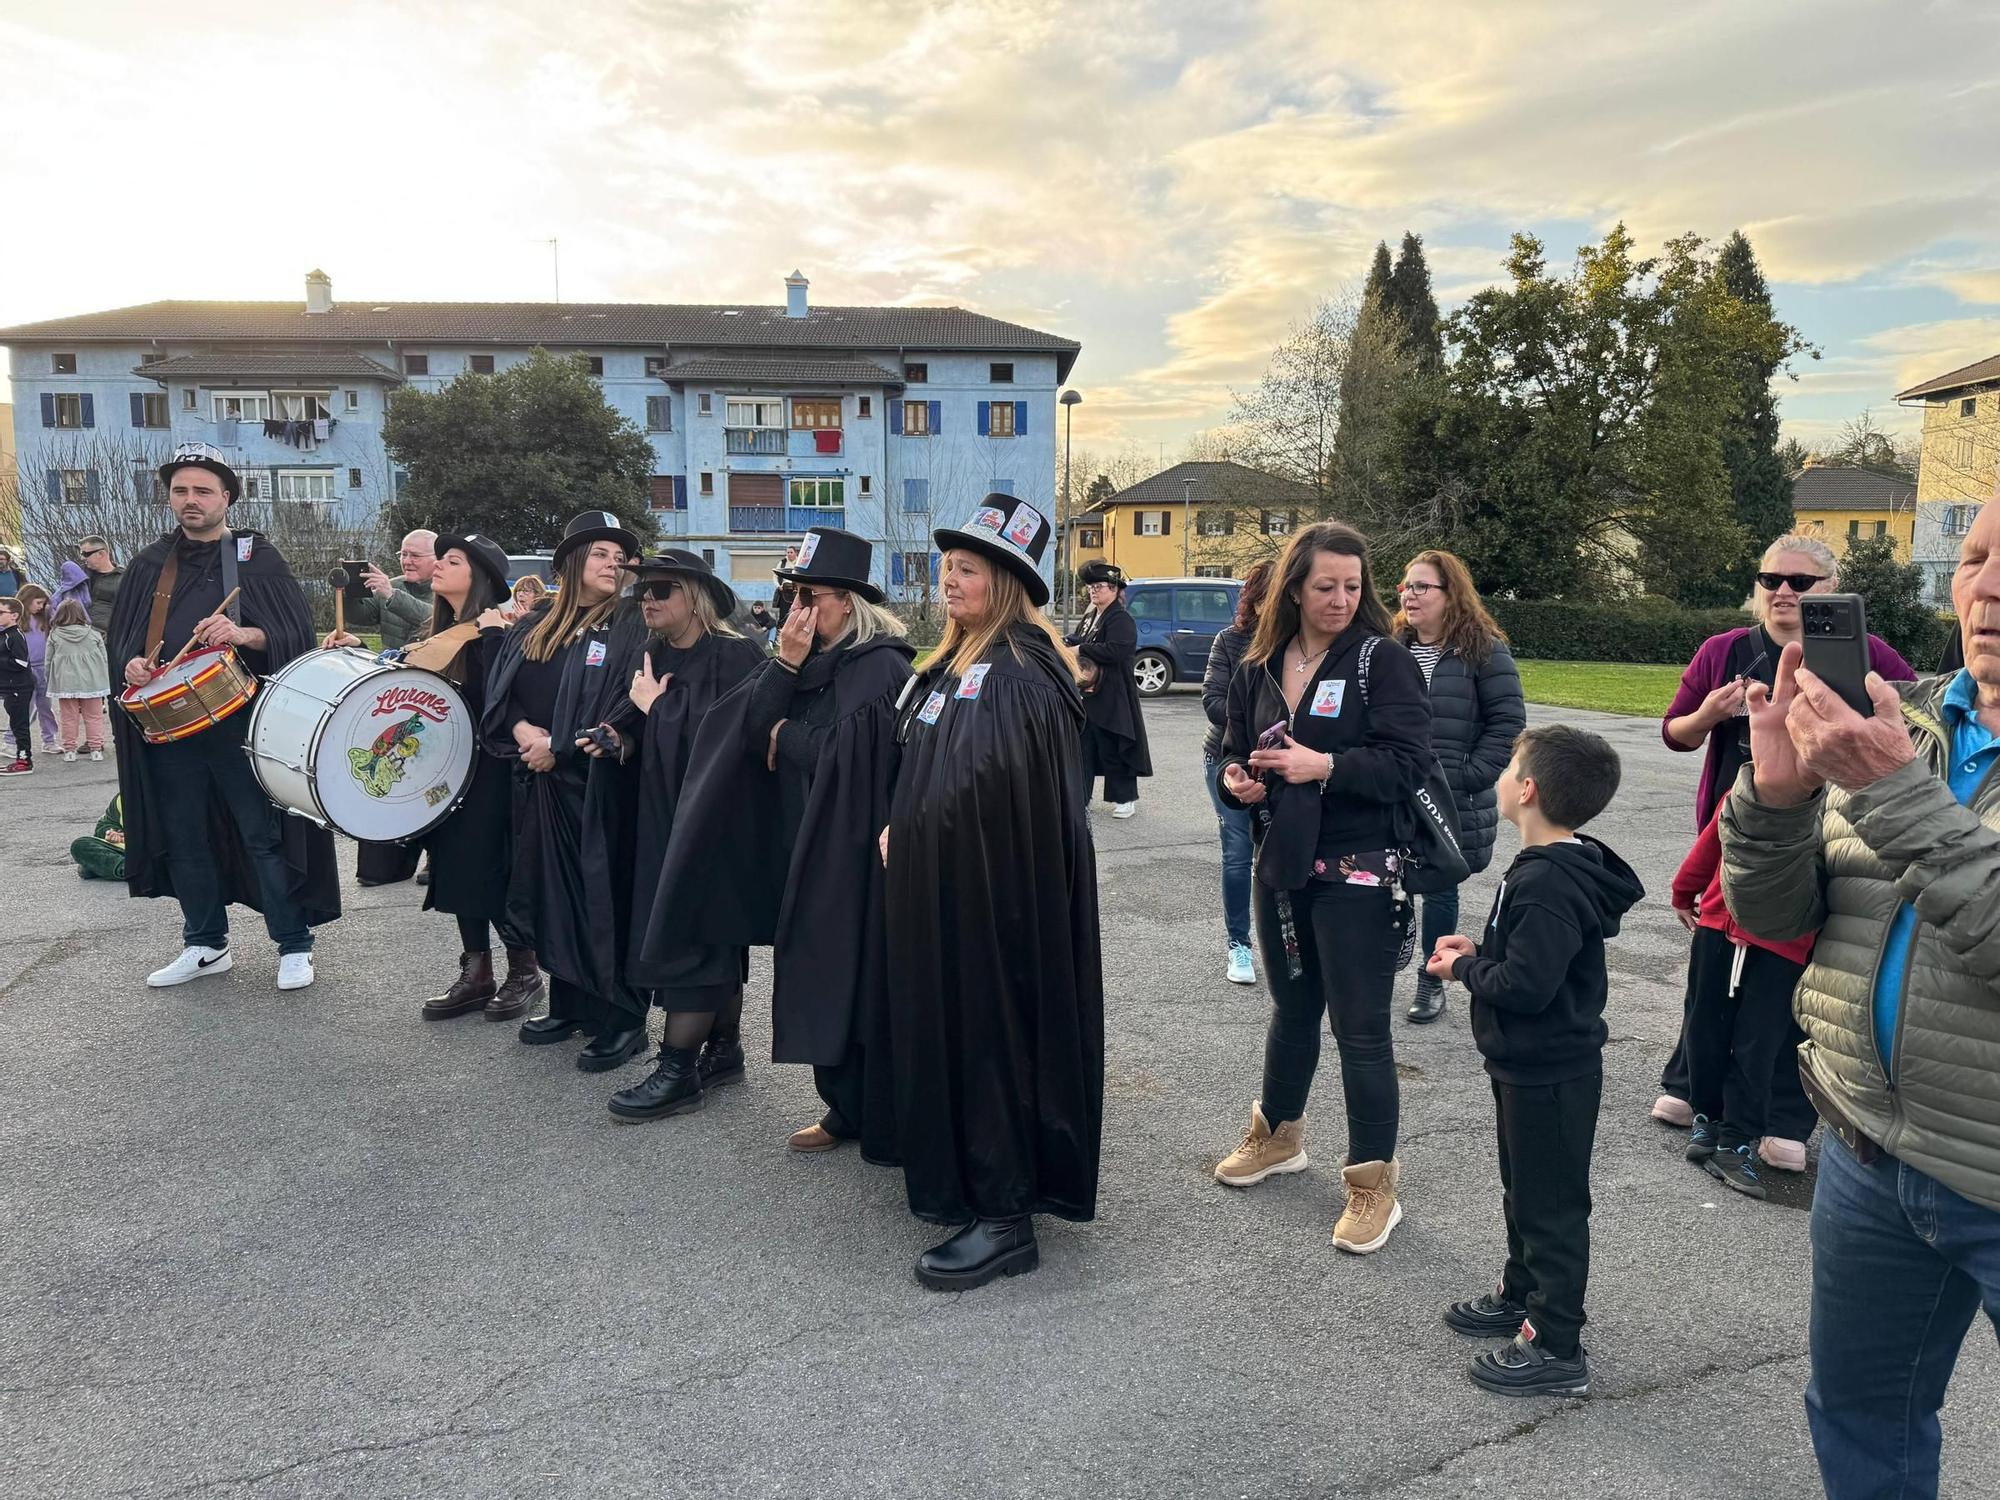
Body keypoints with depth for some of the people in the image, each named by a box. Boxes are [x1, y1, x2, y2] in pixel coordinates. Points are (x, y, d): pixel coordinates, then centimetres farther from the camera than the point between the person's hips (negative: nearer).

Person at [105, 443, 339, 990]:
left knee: (263, 835, -2)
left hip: (243, 723, -4)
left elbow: (297, 633, -5)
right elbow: (122, 636, 19)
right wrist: (131, 664, -3)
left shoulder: (257, 556, 1)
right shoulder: (151, 564, 13)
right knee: (184, 838, 10)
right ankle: (205, 945, 25)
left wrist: (243, 634, -22)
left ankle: (294, 946, 8)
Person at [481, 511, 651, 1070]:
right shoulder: (534, 626, 12)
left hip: (597, 786, -5)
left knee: (601, 900, -3)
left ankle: (621, 1021, 5)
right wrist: (523, 730, -11)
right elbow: (500, 691, 9)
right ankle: (568, 1005, 26)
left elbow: (627, 708, -13)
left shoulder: (630, 629, -4)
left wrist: (561, 748, -14)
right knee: (551, 893, 12)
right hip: (538, 786, 5)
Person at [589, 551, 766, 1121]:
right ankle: (724, 1050, 23)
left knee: (689, 934, -7)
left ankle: (679, 1069, -1)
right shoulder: (656, 657, 11)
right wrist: (625, 741, -3)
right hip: (663, 812, 8)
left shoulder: (733, 657, -13)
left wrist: (655, 705, -13)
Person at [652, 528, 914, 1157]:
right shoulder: (807, 657, 9)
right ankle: (844, 1108, 25)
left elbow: (847, 754, -22)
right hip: (804, 850, 7)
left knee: (856, 982, -1)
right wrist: (785, 666, -12)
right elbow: (748, 728, 0)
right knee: (819, 982, 12)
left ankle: (881, 1123, 13)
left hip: (857, 856, -7)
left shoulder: (881, 666, -13)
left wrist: (785, 736, -7)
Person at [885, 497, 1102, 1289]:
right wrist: (902, 833, 5)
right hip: (944, 884, 9)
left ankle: (1005, 1216, 8)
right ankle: (960, 1179, 31)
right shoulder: (957, 660, 13)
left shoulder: (1018, 672, -17)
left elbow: (985, 787, -24)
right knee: (948, 1028, 16)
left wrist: (906, 833, -9)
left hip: (995, 888, -9)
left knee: (989, 1032, -3)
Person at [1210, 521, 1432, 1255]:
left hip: (1358, 873, -5)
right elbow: (1235, 754, 14)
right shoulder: (1257, 670, 6)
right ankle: (1278, 1133, 42)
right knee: (1291, 1008, 22)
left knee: (1360, 1028, 0)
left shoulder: (1384, 660, -10)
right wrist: (1238, 780, -7)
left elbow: (1409, 763, -16)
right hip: (1282, 865, 6)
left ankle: (1374, 1183, 14)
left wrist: (1325, 766, -25)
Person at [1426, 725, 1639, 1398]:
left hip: (1549, 1074, -10)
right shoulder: (1554, 866, 5)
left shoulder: (1548, 883, -28)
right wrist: (1479, 952, 1)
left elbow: (1523, 986, -32)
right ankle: (1523, 1295, 42)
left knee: (1552, 1203, 3)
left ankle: (1558, 1348, 16)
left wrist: (1462, 967, -15)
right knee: (1523, 1190, 24)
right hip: (1529, 1064, 10)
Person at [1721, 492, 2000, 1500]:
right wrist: (1775, 791, -17)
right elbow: (1772, 915, 0)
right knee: (1858, 1418, 20)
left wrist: (1897, 792, -29)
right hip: (1870, 1155, 4)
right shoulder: (1895, 722, 2)